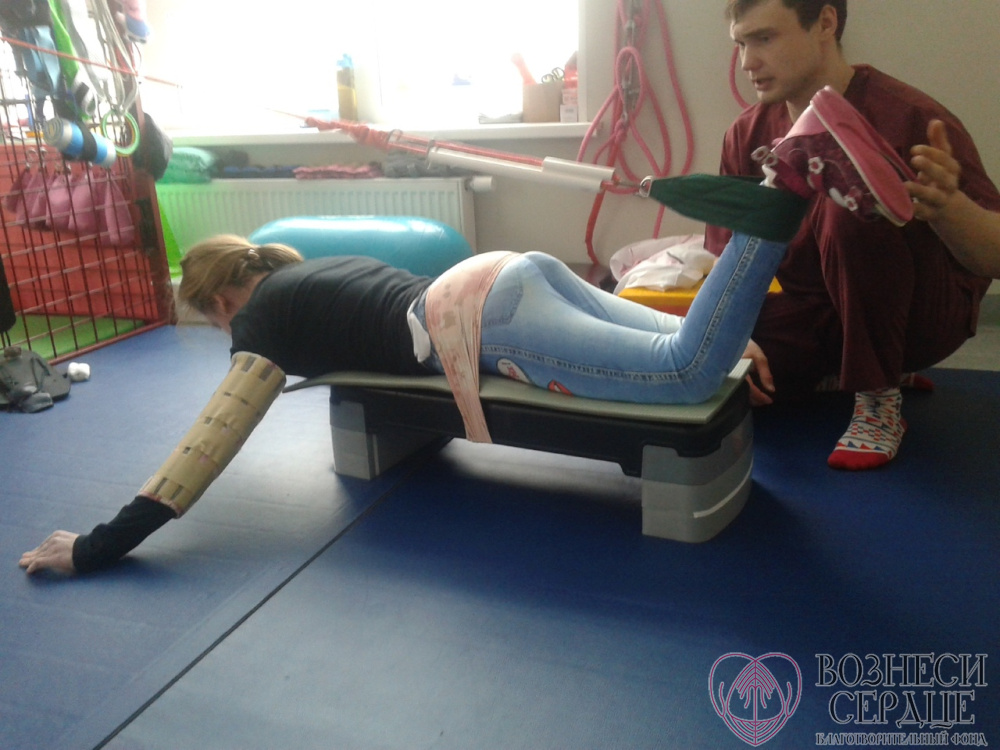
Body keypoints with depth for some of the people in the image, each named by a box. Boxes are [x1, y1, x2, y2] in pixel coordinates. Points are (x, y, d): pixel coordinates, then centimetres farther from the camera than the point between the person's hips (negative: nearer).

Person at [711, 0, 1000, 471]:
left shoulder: (907, 117, -20)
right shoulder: (748, 134, -5)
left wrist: (946, 206, -44)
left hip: (920, 312, -5)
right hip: (815, 313, 5)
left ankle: (880, 396, -12)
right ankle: (839, 369, 13)